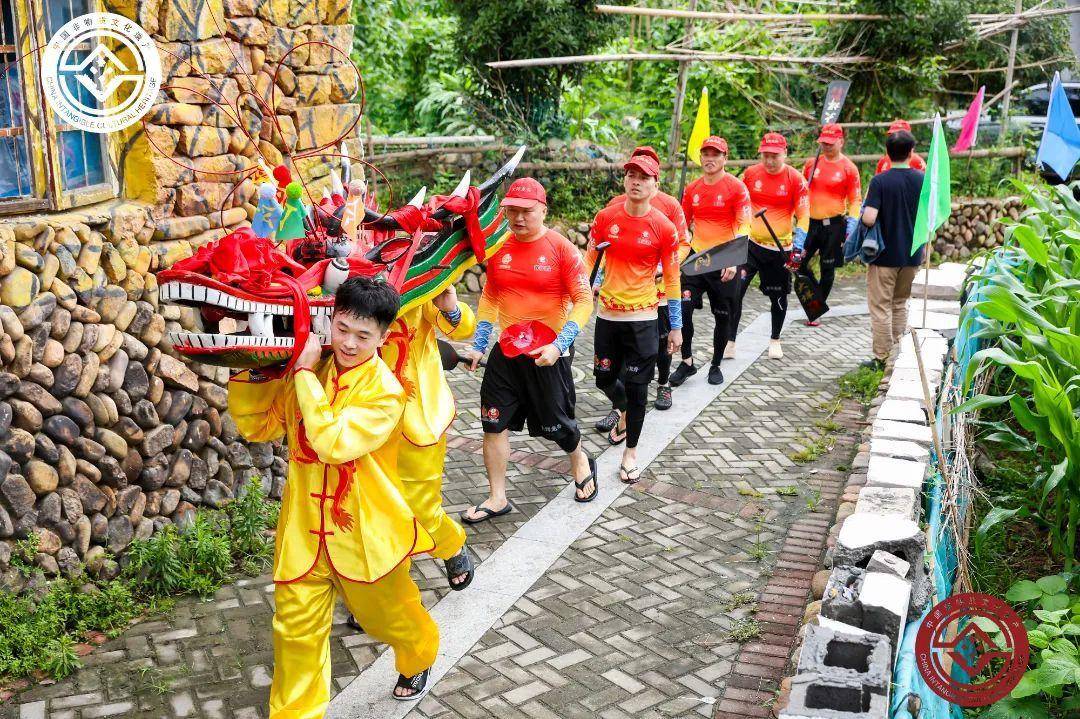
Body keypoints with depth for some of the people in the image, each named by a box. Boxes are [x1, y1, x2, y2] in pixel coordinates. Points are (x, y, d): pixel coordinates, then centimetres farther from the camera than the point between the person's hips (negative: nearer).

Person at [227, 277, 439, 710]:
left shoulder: (384, 391, -18)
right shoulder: (309, 370, -4)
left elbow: (334, 445, -31)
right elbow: (257, 426, 3)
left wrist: (305, 374, -28)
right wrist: (253, 371, -12)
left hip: (364, 529, -3)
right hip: (305, 528, 3)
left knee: (389, 614, 19)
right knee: (297, 629, 7)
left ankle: (418, 660, 52)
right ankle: (294, 711, 27)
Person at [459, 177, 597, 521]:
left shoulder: (561, 248, -12)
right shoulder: (498, 248, 2)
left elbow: (584, 300, -12)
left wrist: (559, 346, -21)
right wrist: (478, 345, 6)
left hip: (547, 355, -4)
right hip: (506, 352, 4)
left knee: (556, 423, 10)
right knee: (494, 424, 3)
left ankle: (581, 463, 43)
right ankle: (497, 498, 17)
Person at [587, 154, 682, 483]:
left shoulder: (664, 228, -8)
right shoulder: (605, 218, -2)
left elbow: (672, 279, -2)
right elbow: (589, 259, 8)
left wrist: (676, 326, 1)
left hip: (642, 317, -3)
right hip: (607, 313, 3)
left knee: (636, 386, 2)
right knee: (605, 378, 15)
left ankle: (631, 451, 20)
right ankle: (624, 414, 49)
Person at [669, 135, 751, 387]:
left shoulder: (737, 187, -8)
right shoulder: (692, 189, 6)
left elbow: (744, 226, -14)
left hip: (725, 263, -3)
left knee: (723, 316, 8)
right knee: (683, 308, -8)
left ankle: (716, 365, 25)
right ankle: (687, 362, 7)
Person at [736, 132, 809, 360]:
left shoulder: (795, 179, -6)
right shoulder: (750, 174, -1)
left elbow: (803, 215, -3)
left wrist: (798, 247, -11)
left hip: (779, 248, -1)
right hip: (749, 244, 1)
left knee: (778, 296, 11)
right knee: (735, 290, -12)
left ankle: (775, 340, 33)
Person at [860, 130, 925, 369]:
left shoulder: (880, 181, -14)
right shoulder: (922, 180, -1)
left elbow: (869, 218, -23)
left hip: (885, 255, -5)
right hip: (912, 255, 5)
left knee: (881, 307, 4)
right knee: (900, 304, 20)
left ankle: (882, 358, 6)